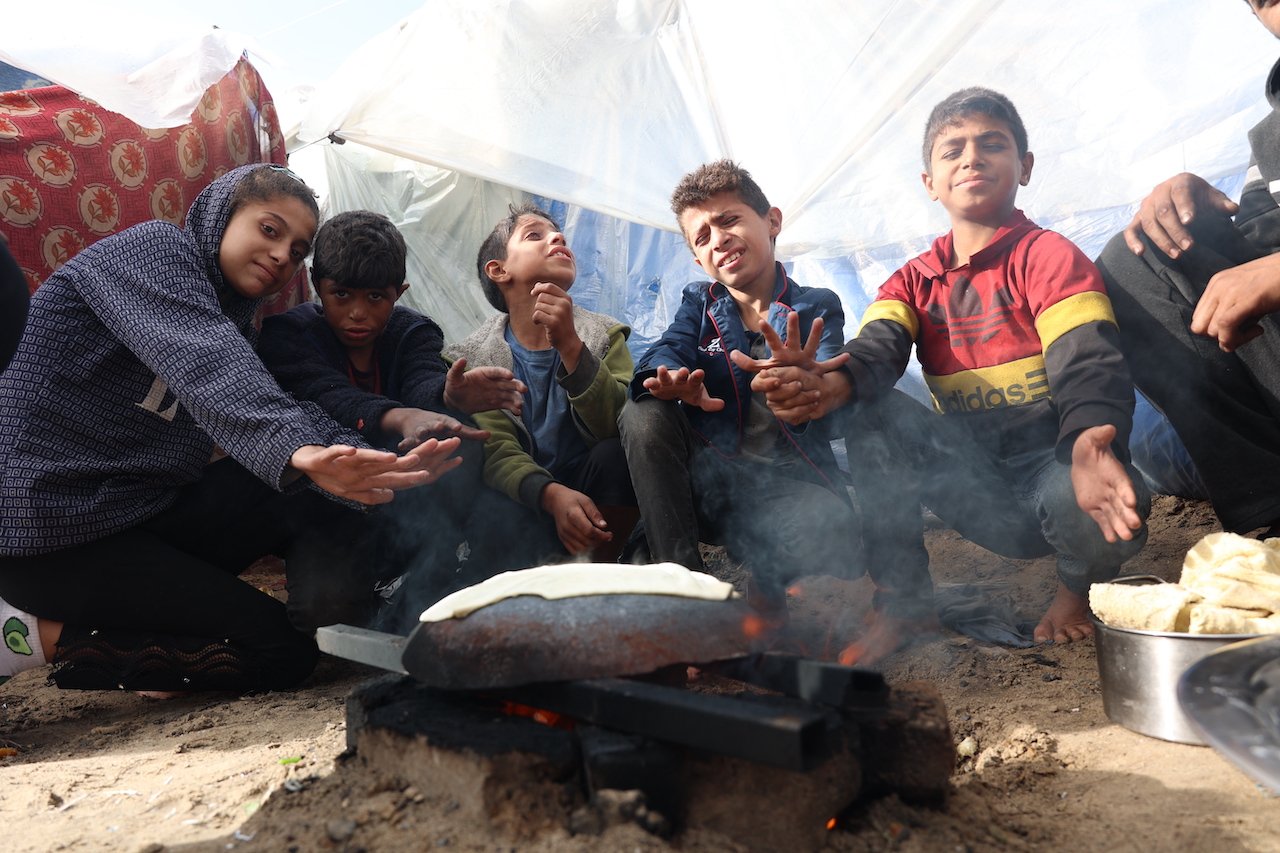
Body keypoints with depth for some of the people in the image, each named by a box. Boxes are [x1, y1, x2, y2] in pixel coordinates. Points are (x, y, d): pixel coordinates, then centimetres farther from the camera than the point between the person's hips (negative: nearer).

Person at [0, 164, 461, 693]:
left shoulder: (232, 315, 14)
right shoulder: (153, 248, -10)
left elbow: (293, 410, -3)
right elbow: (207, 368, -32)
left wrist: (368, 465, -23)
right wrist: (297, 451, -50)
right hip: (46, 526, -8)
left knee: (326, 503, -7)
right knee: (282, 652, -8)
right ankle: (43, 635, -4)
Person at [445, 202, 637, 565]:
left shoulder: (605, 336, 0)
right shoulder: (472, 359, -1)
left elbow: (620, 427, -16)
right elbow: (495, 450, -12)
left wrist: (570, 345, -28)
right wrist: (553, 495, -32)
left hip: (594, 497, 4)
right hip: (527, 502, -3)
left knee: (615, 453, -29)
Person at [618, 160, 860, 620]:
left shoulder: (817, 307, 3)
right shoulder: (698, 302, 12)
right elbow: (663, 352, -9)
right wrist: (674, 381, -36)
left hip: (790, 484, -2)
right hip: (709, 480, 3)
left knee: (831, 530, -36)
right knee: (643, 414, -24)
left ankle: (768, 586, 0)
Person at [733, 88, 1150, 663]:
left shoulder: (1049, 255, -5)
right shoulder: (914, 281, 7)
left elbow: (1088, 363, -20)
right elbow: (876, 349, -14)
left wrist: (1088, 446, -44)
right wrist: (831, 381, -40)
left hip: (1053, 462, -3)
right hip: (974, 479, 3)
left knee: (1085, 507, -36)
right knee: (867, 412, -16)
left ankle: (1079, 590, 5)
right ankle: (902, 600, -9)